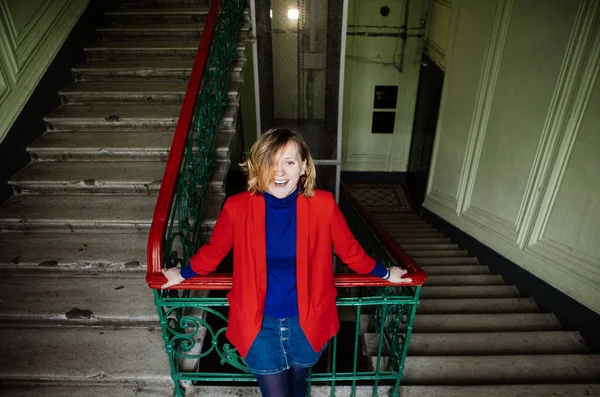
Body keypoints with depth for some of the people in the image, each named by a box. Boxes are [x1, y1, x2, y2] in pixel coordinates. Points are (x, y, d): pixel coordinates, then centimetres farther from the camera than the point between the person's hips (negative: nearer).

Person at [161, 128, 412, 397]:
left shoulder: (323, 204, -16)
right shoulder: (238, 207, -16)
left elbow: (350, 250, 0)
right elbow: (213, 251, 3)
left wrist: (384, 274, 10)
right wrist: (183, 274, 14)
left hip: (307, 320, 1)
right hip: (259, 322, -1)